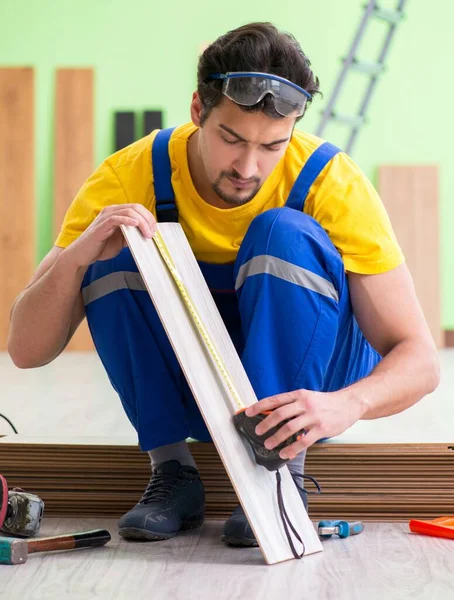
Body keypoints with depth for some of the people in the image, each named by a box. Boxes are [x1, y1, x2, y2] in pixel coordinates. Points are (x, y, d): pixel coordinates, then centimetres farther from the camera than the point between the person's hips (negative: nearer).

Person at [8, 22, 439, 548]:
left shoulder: (332, 184, -24)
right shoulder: (130, 178, -20)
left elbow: (420, 361, -24)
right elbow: (26, 350, -21)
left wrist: (344, 404, -46)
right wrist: (75, 256, -41)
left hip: (306, 382, -1)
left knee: (283, 235, -28)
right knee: (115, 257, -25)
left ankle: (284, 479, -20)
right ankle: (172, 472, -13)